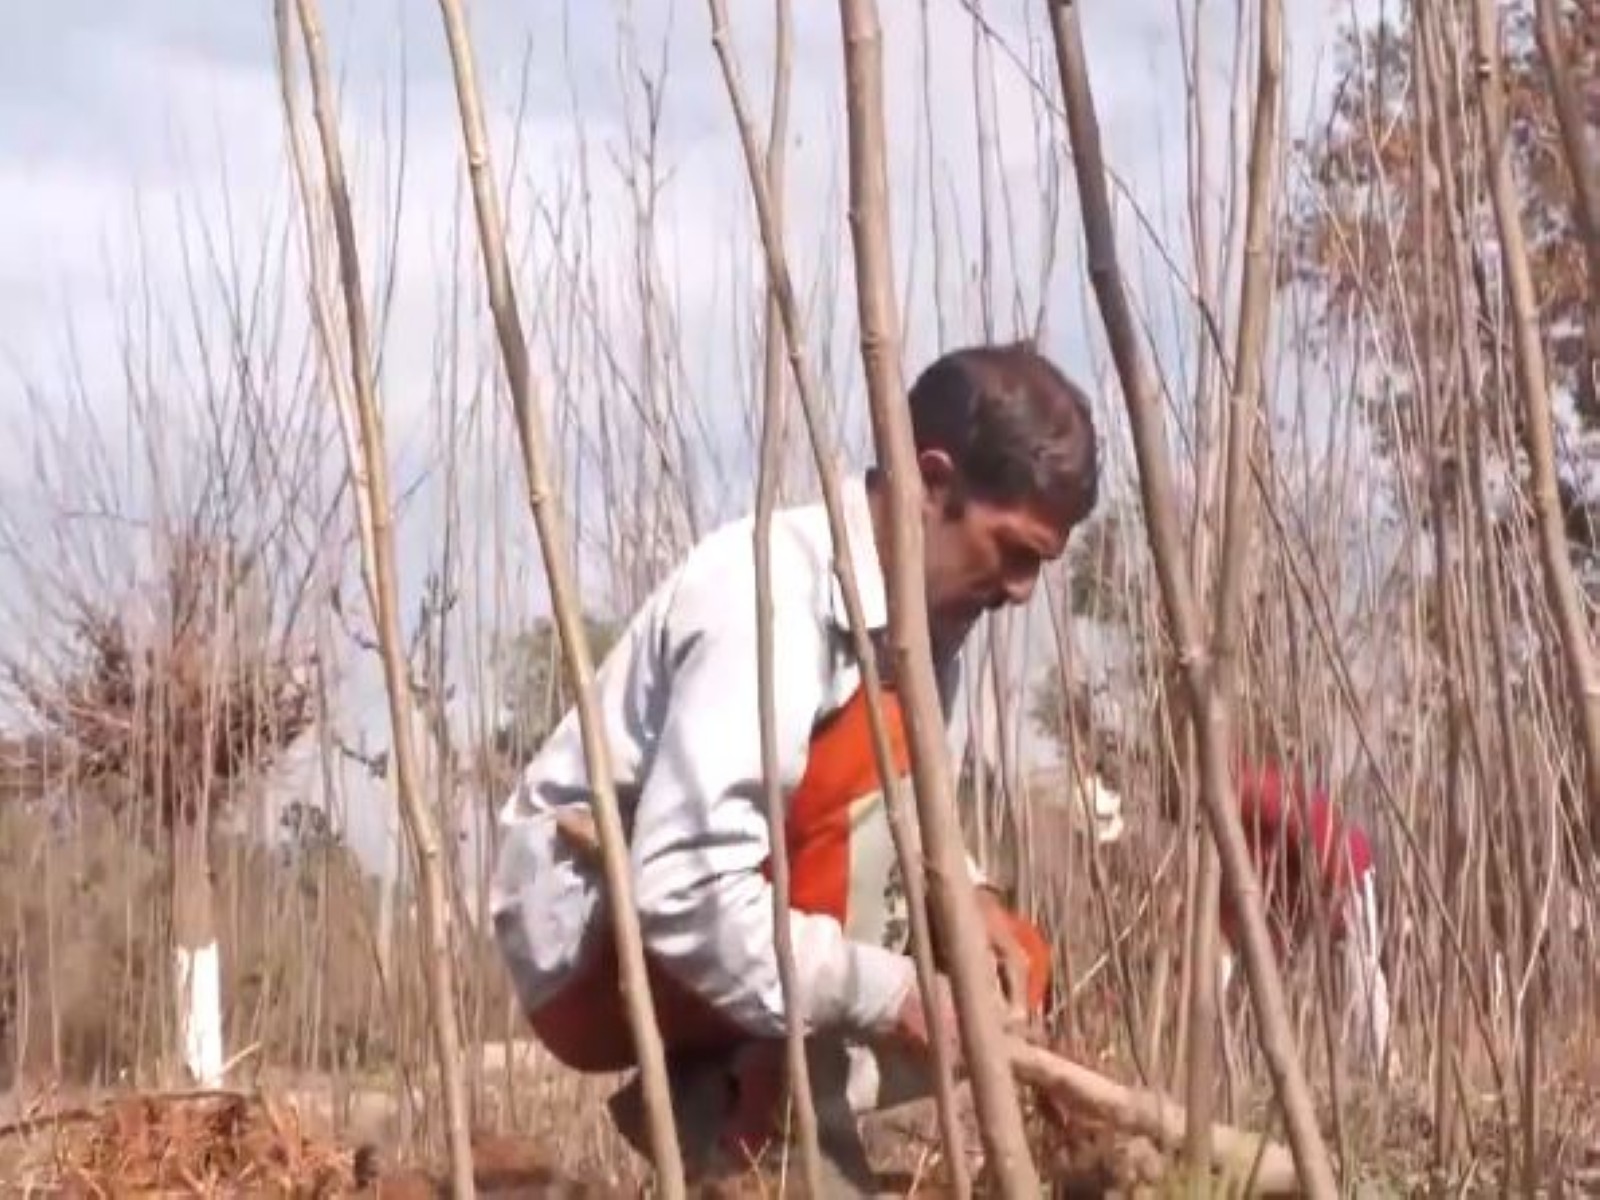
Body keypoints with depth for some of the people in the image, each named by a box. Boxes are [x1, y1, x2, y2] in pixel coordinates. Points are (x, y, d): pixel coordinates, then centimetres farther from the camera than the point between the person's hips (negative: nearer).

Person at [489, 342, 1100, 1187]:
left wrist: (964, 899, -15)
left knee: (1006, 968, 4)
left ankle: (718, 1103, 0)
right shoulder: (770, 594, -27)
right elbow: (685, 894, -34)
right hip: (594, 955, -9)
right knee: (871, 748, -26)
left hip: (720, 919, 9)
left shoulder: (923, 599, 0)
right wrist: (889, 994, -31)